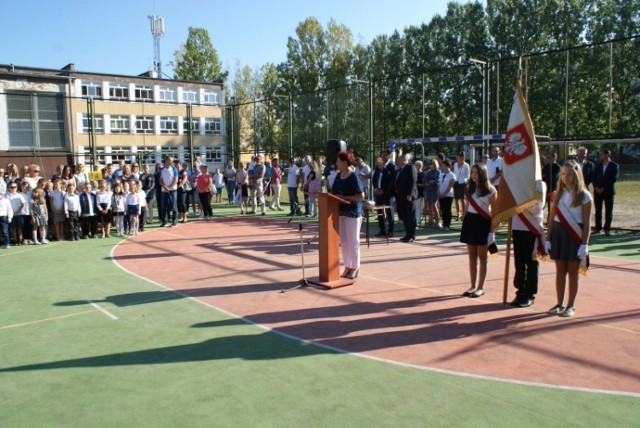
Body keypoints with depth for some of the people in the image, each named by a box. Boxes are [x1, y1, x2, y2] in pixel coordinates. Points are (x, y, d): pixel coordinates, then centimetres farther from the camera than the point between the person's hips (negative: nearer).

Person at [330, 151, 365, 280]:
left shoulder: (354, 177, -13)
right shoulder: (338, 175, 7)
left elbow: (361, 196, -16)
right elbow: (334, 192, 17)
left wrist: (344, 197, -18)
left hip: (352, 213, -7)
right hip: (341, 212, 7)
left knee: (353, 242, 2)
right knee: (343, 241, 11)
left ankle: (355, 268, 14)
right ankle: (347, 267, 22)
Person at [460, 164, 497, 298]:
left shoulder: (490, 190, -6)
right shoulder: (470, 189, 12)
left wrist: (492, 228, -12)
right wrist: (463, 220, 11)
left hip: (482, 222, -6)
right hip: (470, 221, 6)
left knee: (482, 257, 1)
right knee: (472, 256, 9)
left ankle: (480, 287, 8)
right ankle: (473, 286, 16)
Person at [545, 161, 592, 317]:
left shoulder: (584, 195, -5)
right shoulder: (558, 194, 7)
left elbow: (587, 222, -8)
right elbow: (551, 218, 7)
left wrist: (584, 244, -13)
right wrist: (547, 239, 4)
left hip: (574, 235, -4)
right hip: (558, 233, 4)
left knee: (572, 272, 4)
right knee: (560, 271, 9)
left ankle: (571, 306, 14)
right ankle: (559, 303, 18)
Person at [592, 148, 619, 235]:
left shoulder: (614, 166, -1)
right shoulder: (598, 165, 11)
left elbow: (613, 179, -9)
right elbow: (594, 177, 9)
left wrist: (603, 188, -13)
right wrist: (596, 187, -7)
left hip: (608, 191, -3)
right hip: (597, 191, 3)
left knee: (608, 211, 2)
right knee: (598, 210, 3)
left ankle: (607, 229, 7)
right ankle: (598, 228, 8)